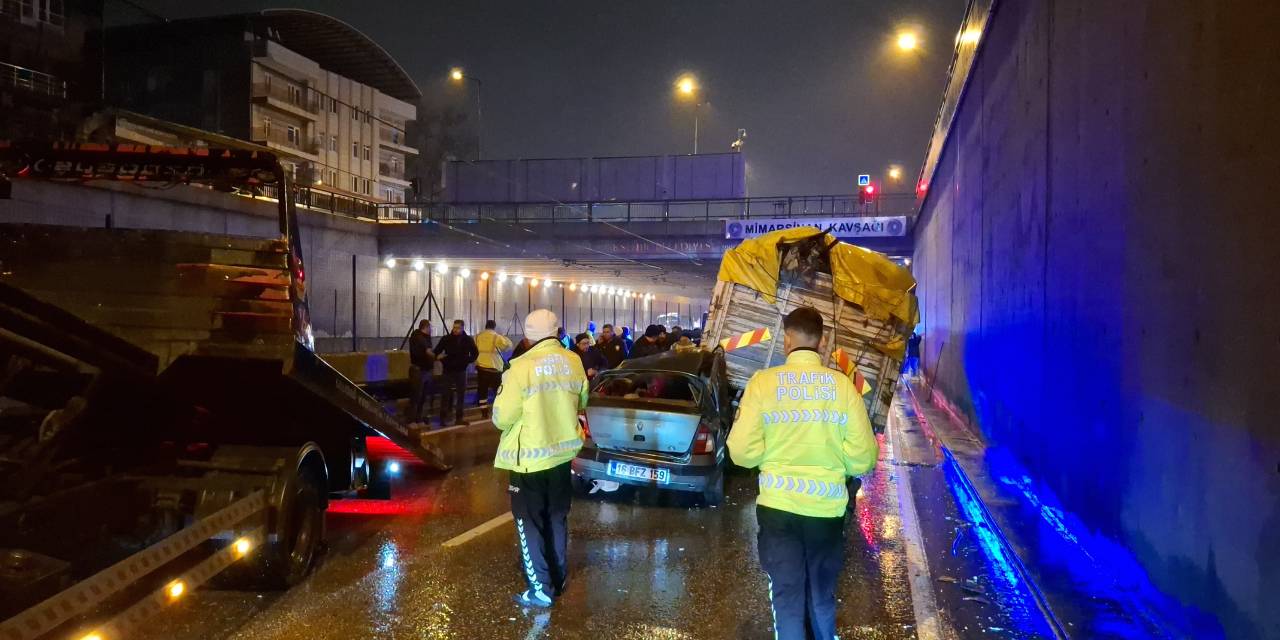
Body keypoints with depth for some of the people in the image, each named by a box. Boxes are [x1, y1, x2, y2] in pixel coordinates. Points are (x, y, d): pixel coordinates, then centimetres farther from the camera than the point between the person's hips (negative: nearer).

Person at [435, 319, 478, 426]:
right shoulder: (446, 339, -3)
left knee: (461, 395, 6)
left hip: (461, 371, 2)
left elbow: (475, 354, 11)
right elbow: (436, 352, 3)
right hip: (448, 371, -2)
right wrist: (443, 360, -12)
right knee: (445, 395, -3)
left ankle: (459, 418, 14)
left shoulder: (468, 340, 0)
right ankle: (443, 418, 3)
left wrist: (467, 361, -4)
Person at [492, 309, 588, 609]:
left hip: (530, 456, -6)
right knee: (557, 519, 19)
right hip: (562, 451, 6)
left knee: (530, 523, 6)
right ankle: (558, 580, 29)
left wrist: (503, 392, 4)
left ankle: (541, 590, 7)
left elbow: (503, 418, -16)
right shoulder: (573, 362, -1)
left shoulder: (522, 367, -19)